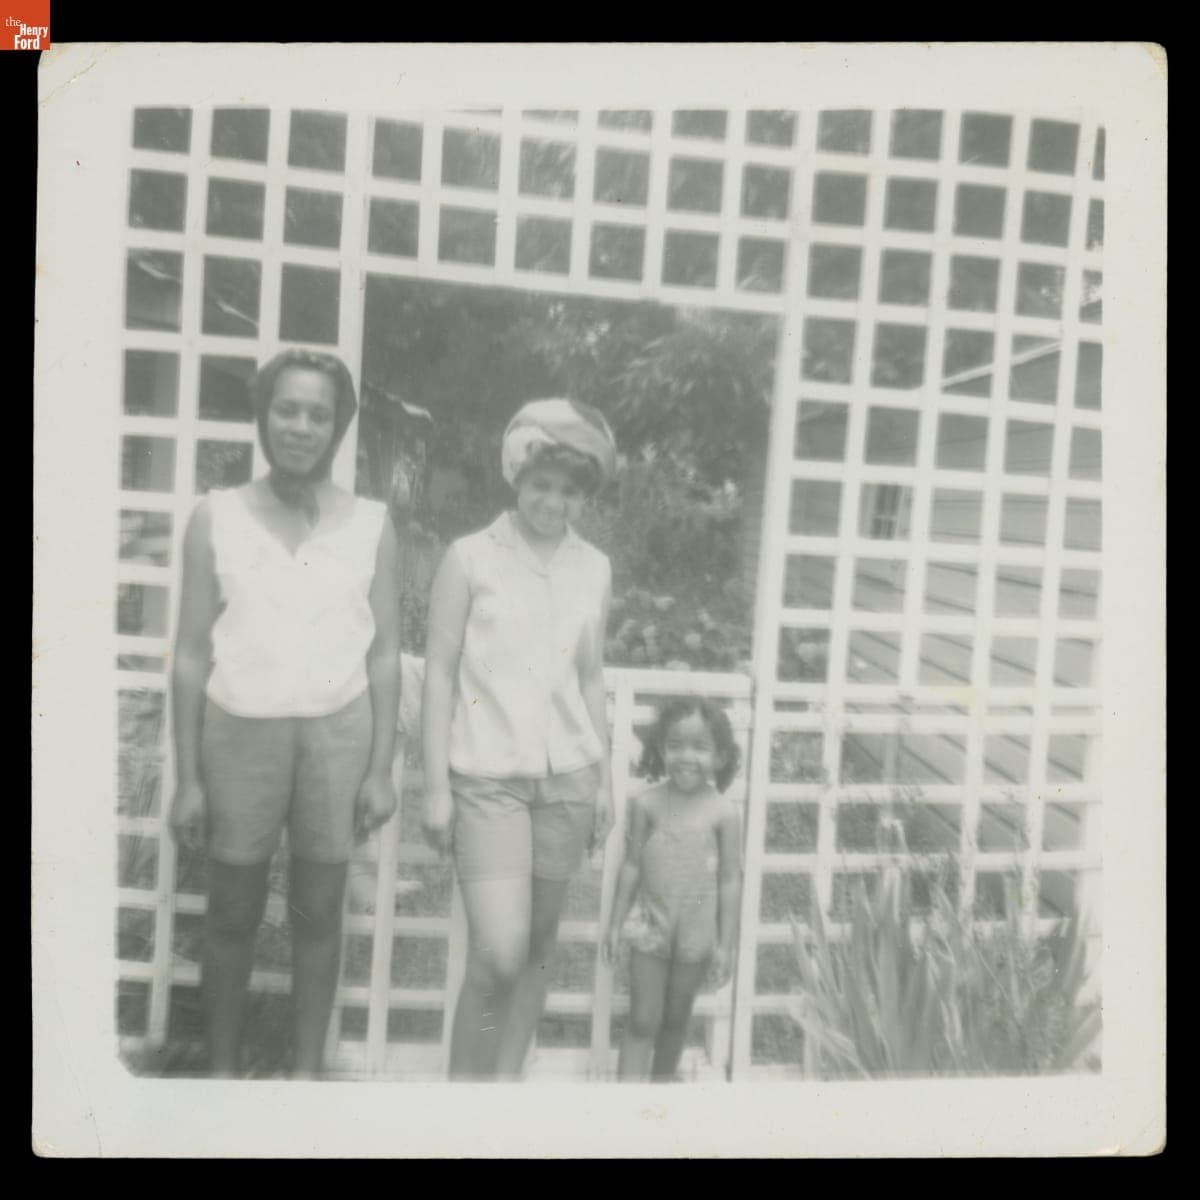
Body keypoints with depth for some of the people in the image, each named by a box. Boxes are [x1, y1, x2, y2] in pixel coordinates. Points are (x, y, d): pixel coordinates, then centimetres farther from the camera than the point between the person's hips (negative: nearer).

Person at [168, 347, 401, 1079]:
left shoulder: (371, 525, 0)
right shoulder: (216, 517, -1)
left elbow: (384, 655, 2)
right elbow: (192, 653, 0)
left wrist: (382, 769, -2)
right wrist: (187, 778, -1)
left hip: (338, 730, 0)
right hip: (240, 731, 0)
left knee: (319, 914, 11)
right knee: (233, 915, 11)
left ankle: (307, 1072, 27)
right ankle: (223, 1069, 30)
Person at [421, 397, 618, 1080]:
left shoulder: (594, 570, 6)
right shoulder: (470, 558, -5)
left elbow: (591, 678, 12)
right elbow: (440, 673, -3)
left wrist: (604, 778, 12)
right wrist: (437, 786, -6)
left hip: (567, 777, 4)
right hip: (487, 777, -4)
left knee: (540, 942, 11)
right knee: (498, 954, -9)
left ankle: (509, 1080, 29)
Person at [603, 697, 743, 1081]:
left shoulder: (723, 813, -11)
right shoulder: (646, 804, -8)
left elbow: (729, 880, -6)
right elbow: (632, 866, -1)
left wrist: (725, 944, -5)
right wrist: (615, 923, 1)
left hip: (696, 933, 0)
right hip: (650, 925, 0)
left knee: (676, 1020, 17)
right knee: (642, 1021, 2)